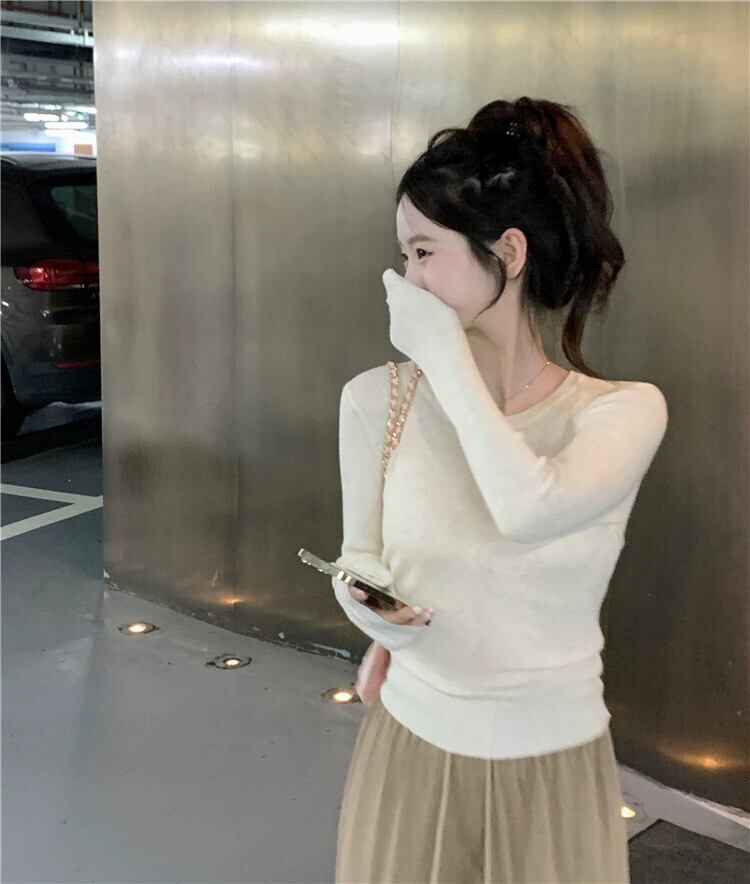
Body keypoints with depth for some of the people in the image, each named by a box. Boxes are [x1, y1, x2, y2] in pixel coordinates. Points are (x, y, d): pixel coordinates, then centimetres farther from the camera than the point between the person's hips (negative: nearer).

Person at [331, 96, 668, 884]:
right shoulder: (376, 400, -7)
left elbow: (530, 510, -32)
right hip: (410, 748, 2)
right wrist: (363, 597, -15)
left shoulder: (623, 411, -13)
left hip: (552, 768, -1)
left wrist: (445, 355, -22)